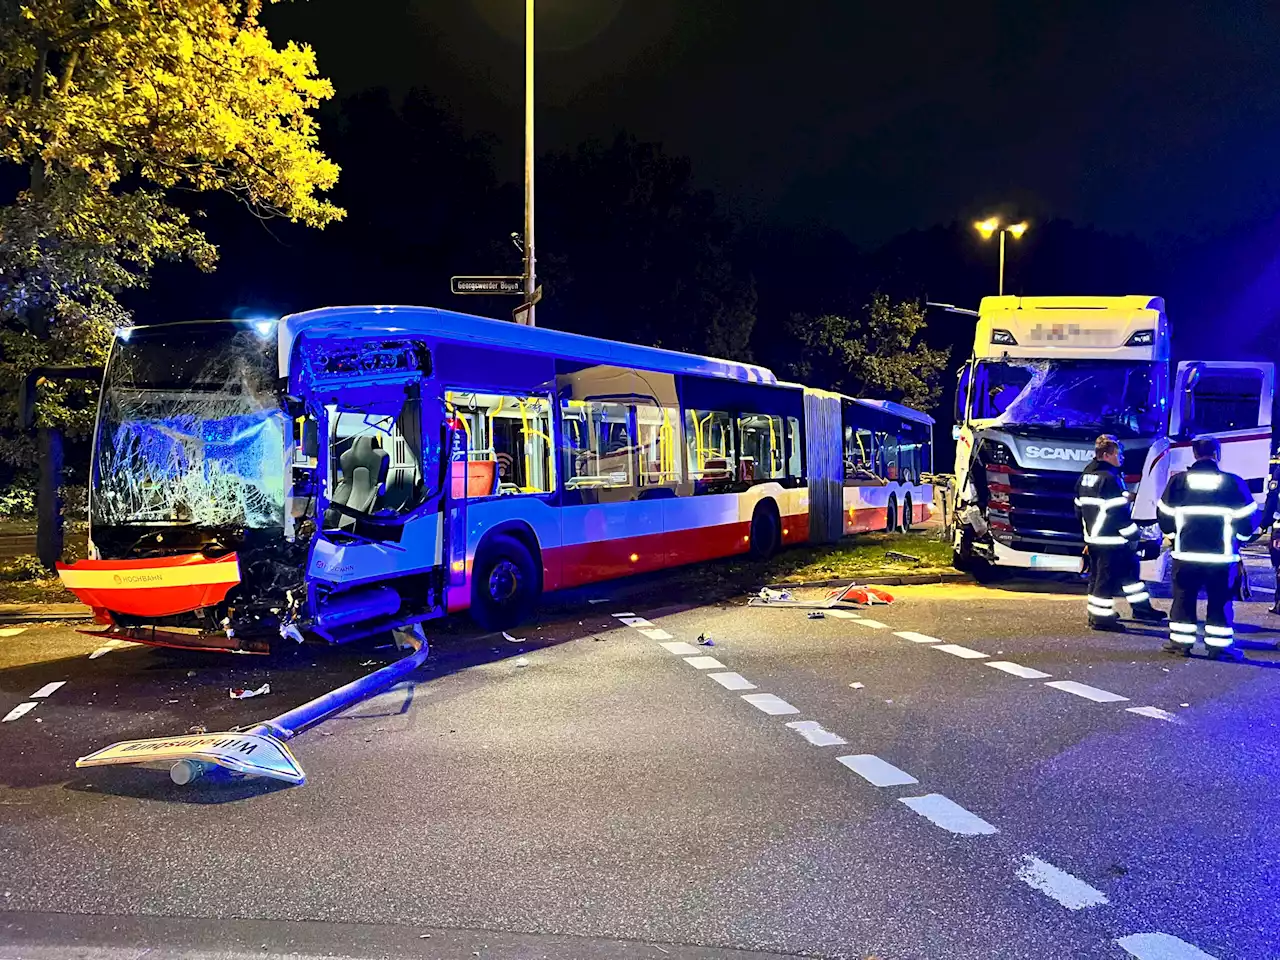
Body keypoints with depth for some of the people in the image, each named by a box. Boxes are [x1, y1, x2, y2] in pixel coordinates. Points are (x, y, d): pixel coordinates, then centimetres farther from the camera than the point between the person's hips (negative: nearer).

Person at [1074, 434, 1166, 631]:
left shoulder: (1085, 477, 11)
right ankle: (1101, 617, 1)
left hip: (1093, 537, 10)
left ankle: (1141, 608, 26)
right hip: (1111, 539, -10)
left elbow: (1079, 507, 18)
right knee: (1107, 577, -4)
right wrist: (1133, 535, -12)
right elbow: (1119, 512, -20)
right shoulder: (1110, 479, -18)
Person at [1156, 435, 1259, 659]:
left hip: (1186, 553, 1)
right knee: (1219, 601, 10)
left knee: (1183, 598, 12)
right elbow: (1247, 518, -1)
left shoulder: (1178, 481, -4)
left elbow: (1165, 515, 3)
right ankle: (1219, 644, 13)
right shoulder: (1233, 483, -7)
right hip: (1222, 556, -1)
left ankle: (1180, 641, 15)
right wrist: (1238, 537, 19)